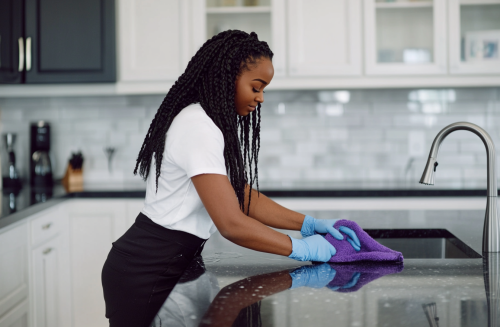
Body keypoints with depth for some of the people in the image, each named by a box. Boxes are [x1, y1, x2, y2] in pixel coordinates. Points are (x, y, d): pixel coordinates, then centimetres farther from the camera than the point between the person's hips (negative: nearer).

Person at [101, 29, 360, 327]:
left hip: (170, 265, 9)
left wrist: (309, 223, 2)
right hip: (146, 276, -9)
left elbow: (243, 196, 10)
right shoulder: (198, 129, -21)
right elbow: (232, 224, -25)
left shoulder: (209, 122, 10)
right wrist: (300, 248, -16)